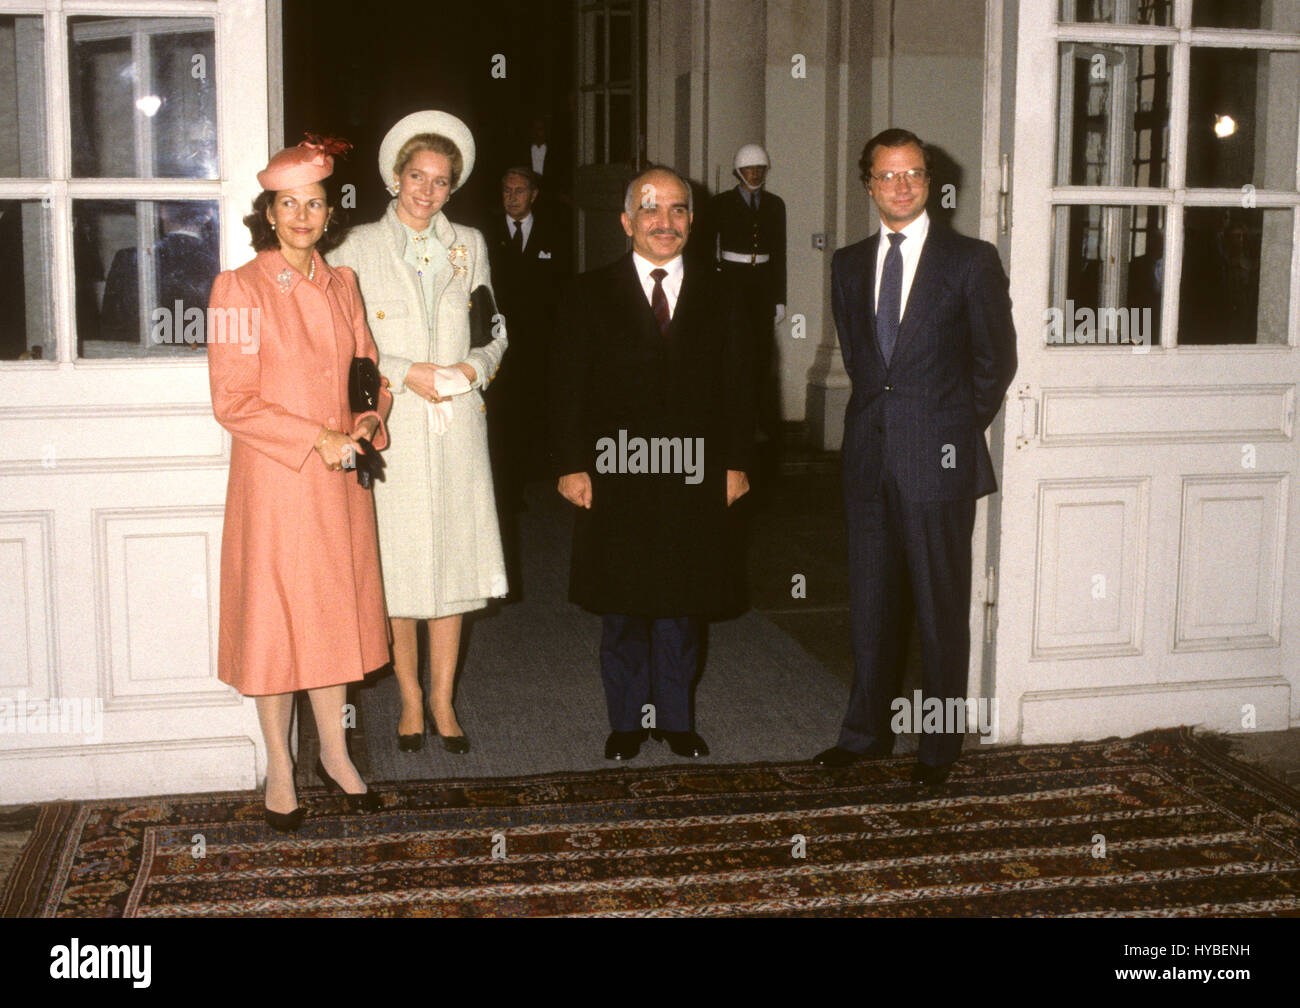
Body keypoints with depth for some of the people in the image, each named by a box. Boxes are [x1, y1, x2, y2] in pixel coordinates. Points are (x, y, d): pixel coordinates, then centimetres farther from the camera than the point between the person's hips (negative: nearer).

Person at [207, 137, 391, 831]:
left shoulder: (341, 285, 9)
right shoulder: (240, 288, -8)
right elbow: (233, 402, -12)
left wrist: (368, 423, -6)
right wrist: (317, 439, -16)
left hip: (340, 479, 5)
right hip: (273, 479, -5)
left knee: (334, 613, 13)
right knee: (274, 617, 4)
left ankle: (334, 753, 28)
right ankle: (280, 770, 19)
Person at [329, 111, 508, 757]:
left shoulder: (469, 245, 12)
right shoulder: (359, 247, 1)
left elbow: (495, 332, 15)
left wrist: (472, 368, -5)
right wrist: (408, 374, -12)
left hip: (457, 423, 3)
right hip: (392, 428, -2)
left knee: (452, 558, 4)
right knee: (396, 565, 2)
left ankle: (442, 699, 16)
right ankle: (410, 699, 16)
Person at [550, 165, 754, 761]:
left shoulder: (716, 298, 8)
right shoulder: (591, 296, 2)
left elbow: (737, 386, 8)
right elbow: (568, 387, -1)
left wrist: (735, 463, 2)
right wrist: (571, 466, -7)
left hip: (692, 477, 2)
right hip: (615, 476, -1)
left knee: (682, 602, 9)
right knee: (622, 605, 8)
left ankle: (675, 717, 23)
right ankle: (627, 719, 21)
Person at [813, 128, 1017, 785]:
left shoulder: (971, 261, -3)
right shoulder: (849, 265, 11)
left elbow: (997, 359, 2)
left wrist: (958, 430, 3)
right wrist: (879, 415, 12)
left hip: (938, 459, -4)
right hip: (869, 458, 4)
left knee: (942, 608, 3)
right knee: (870, 602, 12)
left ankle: (941, 743, 16)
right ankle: (866, 730, 26)